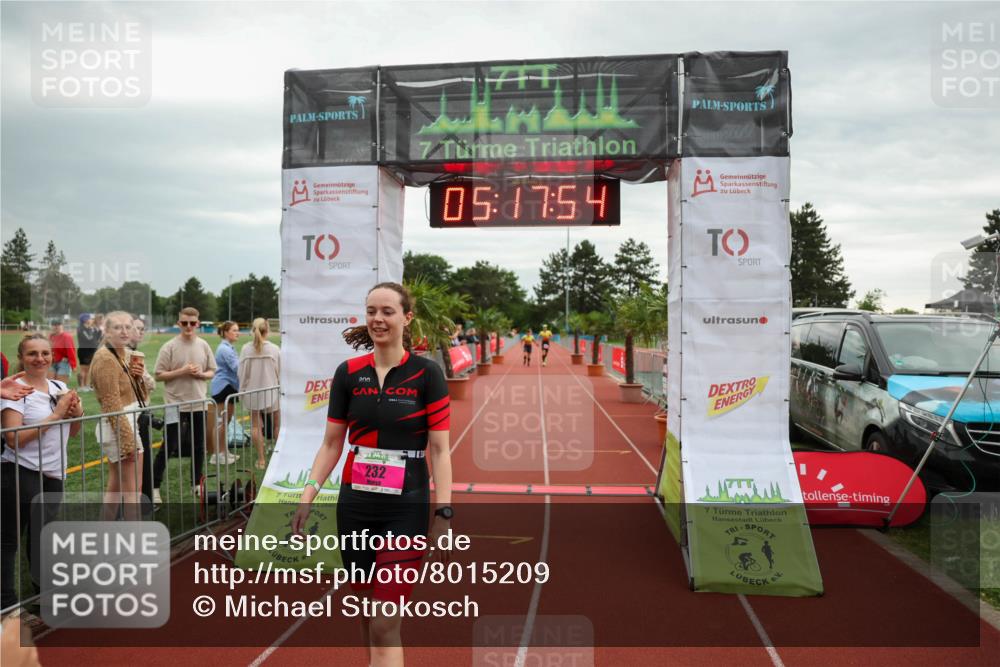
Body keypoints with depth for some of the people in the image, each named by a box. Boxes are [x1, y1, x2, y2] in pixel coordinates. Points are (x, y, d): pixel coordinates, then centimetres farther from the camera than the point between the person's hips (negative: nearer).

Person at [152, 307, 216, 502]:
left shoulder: (203, 346, 4)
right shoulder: (169, 347, -8)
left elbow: (212, 372, 11)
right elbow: (158, 375, -9)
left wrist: (201, 374, -10)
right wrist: (182, 371, -19)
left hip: (198, 404, 4)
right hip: (176, 405, -4)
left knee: (199, 446, 12)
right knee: (168, 447, -1)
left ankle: (197, 484, 26)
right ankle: (154, 487, 11)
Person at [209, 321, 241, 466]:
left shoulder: (229, 348, 17)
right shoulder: (224, 349, -15)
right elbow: (237, 367, -22)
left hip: (229, 387, 10)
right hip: (223, 387, -10)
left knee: (226, 421, 14)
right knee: (223, 421, -6)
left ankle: (223, 451, 22)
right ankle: (216, 455, -1)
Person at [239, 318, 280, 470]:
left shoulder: (246, 349, -5)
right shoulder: (274, 349, -9)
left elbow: (242, 373, 0)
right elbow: (280, 372, -3)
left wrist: (242, 390, 14)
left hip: (253, 392, 1)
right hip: (271, 391, -1)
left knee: (256, 426, 8)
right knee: (277, 425, 14)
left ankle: (261, 459, 10)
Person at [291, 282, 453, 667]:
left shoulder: (426, 373, -6)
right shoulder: (348, 373, 3)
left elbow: (439, 449, -6)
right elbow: (331, 443, 8)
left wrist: (444, 513, -11)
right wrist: (308, 497, -1)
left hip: (407, 509, -3)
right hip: (354, 506, 4)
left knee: (385, 626, -3)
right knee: (366, 614, 16)